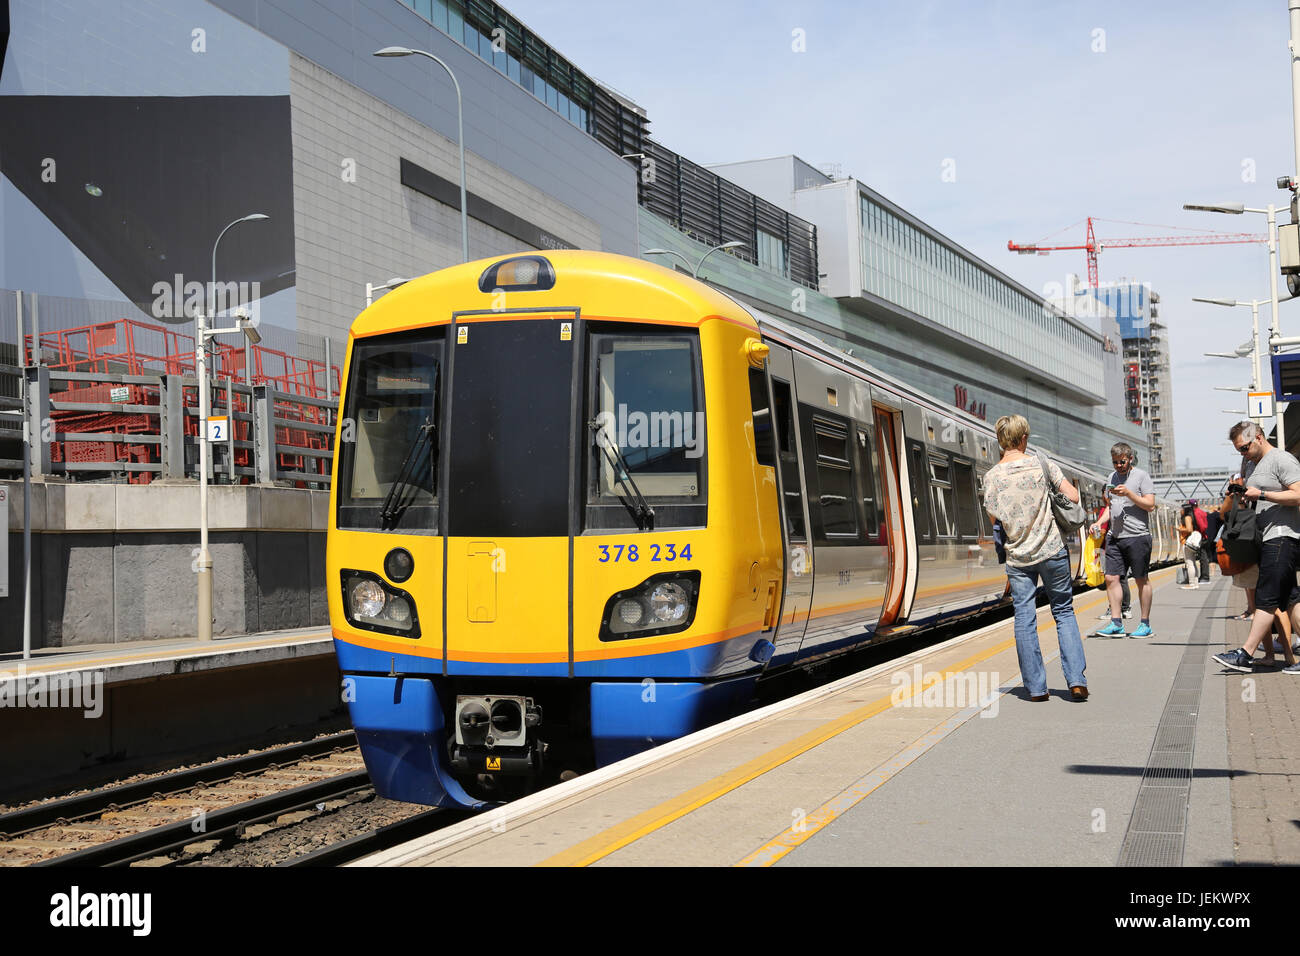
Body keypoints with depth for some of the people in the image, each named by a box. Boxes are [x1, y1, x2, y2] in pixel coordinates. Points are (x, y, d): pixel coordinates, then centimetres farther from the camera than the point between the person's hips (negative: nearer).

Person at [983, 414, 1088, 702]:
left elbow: (995, 519, 5)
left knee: (1024, 619, 5)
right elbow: (1073, 496, -8)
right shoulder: (1042, 465, -7)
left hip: (1018, 556, 1)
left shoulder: (992, 477, -4)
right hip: (1052, 550, -1)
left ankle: (1036, 687, 5)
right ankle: (1076, 679, 2)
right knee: (1064, 612, 10)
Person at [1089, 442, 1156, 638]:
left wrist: (1128, 493, -18)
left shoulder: (1141, 476, -3)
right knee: (1111, 578, 0)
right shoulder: (1112, 477, 16)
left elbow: (1150, 505, -9)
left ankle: (1145, 624, 9)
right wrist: (1100, 522, 8)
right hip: (1115, 537, 6)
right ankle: (1116, 623, 4)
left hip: (1137, 536, -6)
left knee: (1141, 579, 1)